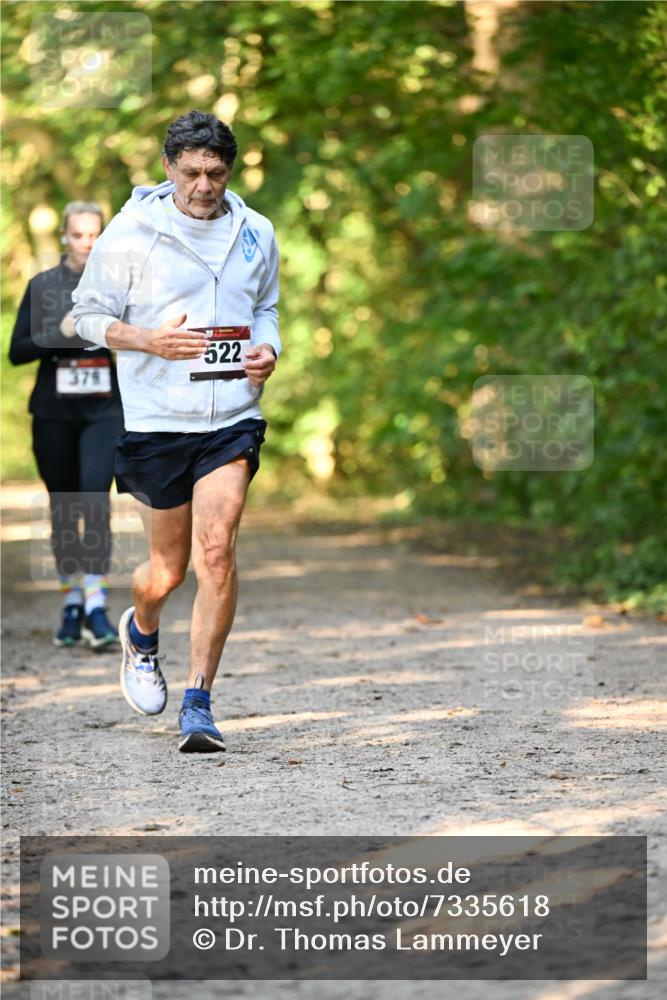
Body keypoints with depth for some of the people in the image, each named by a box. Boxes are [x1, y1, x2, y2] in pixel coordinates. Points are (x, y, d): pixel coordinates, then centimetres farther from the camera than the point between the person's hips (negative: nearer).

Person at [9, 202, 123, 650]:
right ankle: (72, 604, 20)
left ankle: (97, 608, -19)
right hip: (54, 412, 2)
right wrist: (60, 335, -12)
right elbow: (17, 351, 3)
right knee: (63, 509, 7)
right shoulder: (42, 286, 6)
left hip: (105, 411, -2)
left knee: (95, 499, -17)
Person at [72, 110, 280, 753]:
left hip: (233, 417, 2)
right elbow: (88, 314, 1)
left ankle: (198, 705, -6)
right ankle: (141, 632, 45)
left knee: (216, 553, -14)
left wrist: (267, 349, 2)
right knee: (168, 569, 8)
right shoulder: (131, 231, -4)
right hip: (155, 419, -1)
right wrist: (151, 340, -16)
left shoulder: (255, 234, 7)